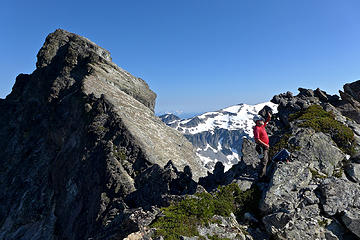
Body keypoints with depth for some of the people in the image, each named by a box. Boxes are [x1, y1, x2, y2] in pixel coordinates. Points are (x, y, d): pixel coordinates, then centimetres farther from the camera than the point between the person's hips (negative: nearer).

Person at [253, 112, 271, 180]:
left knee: (266, 161, 18)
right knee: (264, 161, -8)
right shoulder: (257, 128, -19)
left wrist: (269, 117, 11)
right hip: (262, 147, -10)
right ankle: (261, 176, -1)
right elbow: (257, 140, -26)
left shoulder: (261, 126, 9)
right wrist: (265, 145, -21)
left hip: (265, 146, 10)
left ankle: (264, 174, 29)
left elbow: (266, 122, 30)